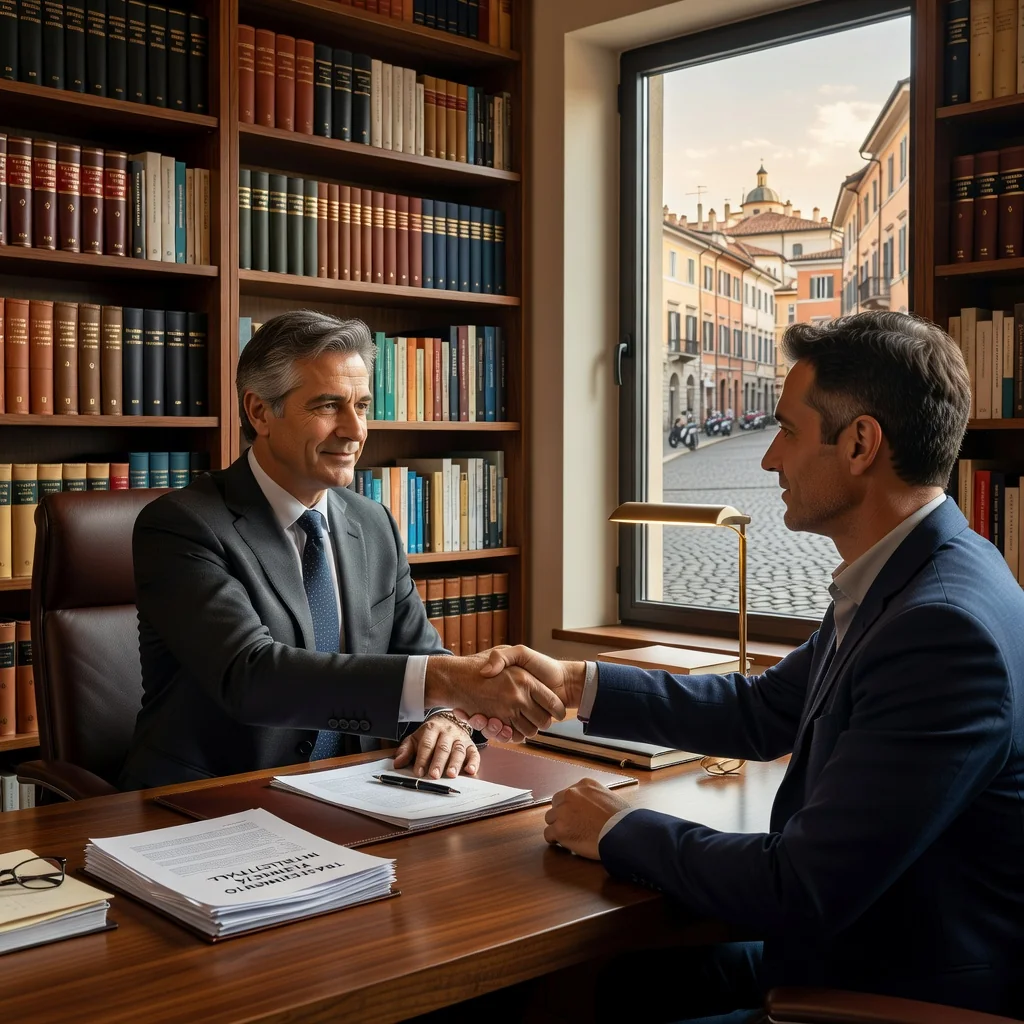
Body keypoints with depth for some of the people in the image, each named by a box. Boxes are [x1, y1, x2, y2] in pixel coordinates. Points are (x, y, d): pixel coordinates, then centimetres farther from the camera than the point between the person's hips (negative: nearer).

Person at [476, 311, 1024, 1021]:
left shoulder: (947, 628, -29)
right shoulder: (901, 580, 2)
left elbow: (803, 893, -28)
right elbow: (763, 711, 14)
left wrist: (622, 831, -13)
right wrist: (573, 684, 9)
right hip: (851, 949, 8)